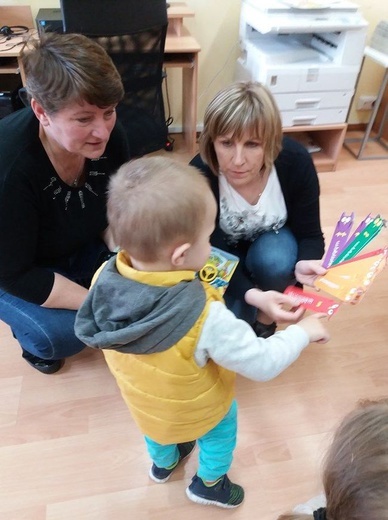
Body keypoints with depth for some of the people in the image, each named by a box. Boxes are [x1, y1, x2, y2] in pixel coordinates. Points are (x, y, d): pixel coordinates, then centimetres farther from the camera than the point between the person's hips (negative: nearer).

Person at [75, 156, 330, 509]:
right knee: (224, 422, 30)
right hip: (194, 410, -4)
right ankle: (208, 484, 53)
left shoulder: (105, 278, -29)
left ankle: (163, 464, 67)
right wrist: (303, 331, -13)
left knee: (158, 426, 37)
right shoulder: (205, 319, -44)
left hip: (142, 402, 5)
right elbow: (263, 364, -30)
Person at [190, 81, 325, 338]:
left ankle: (266, 319, -2)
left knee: (274, 261, -33)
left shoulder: (296, 162, -29)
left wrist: (305, 263, -44)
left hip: (273, 238, 1)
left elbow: (310, 234, -19)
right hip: (224, 250, 0)